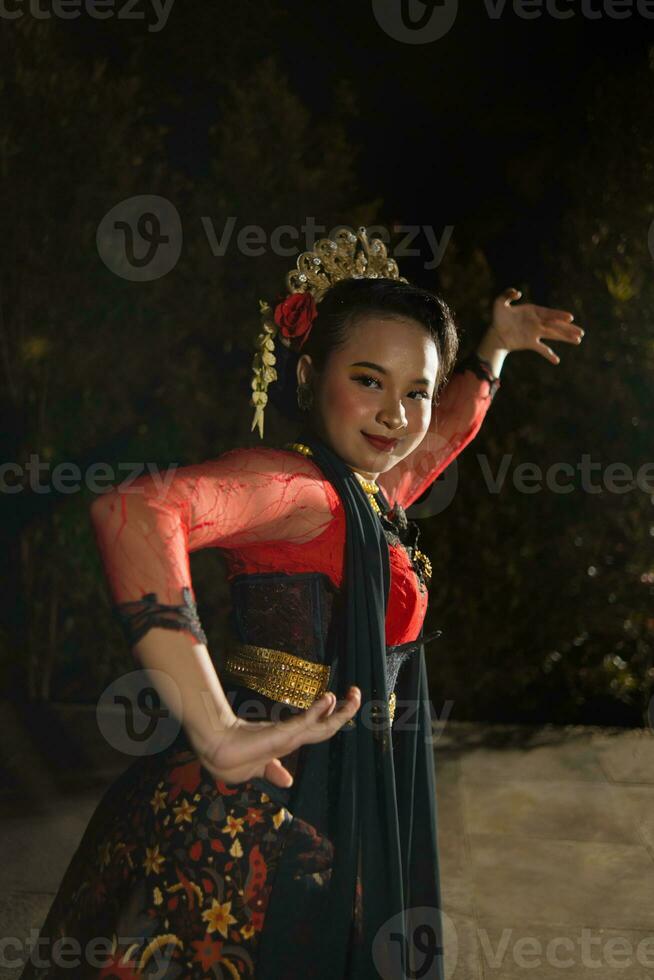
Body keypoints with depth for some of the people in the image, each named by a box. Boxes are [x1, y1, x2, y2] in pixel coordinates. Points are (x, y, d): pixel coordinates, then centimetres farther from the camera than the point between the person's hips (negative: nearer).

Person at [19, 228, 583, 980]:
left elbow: (449, 429, 34)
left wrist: (495, 349, 32)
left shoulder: (376, 497, 10)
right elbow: (131, 512, -37)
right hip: (251, 814, -9)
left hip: (325, 826, 9)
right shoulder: (293, 482, -17)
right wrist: (219, 735, -38)